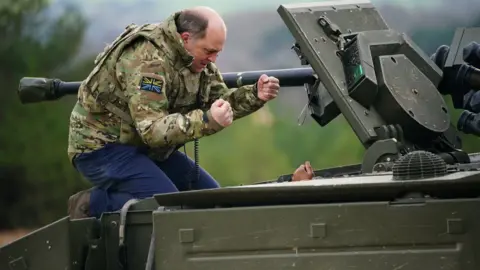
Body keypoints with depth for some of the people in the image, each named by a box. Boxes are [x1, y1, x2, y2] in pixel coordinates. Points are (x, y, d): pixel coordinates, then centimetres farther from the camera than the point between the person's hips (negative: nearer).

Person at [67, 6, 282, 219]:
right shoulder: (148, 60, -28)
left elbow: (221, 102, 7)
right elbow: (152, 129, -35)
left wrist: (254, 96, -13)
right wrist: (207, 121, -45)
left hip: (144, 146, 10)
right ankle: (93, 204, -12)